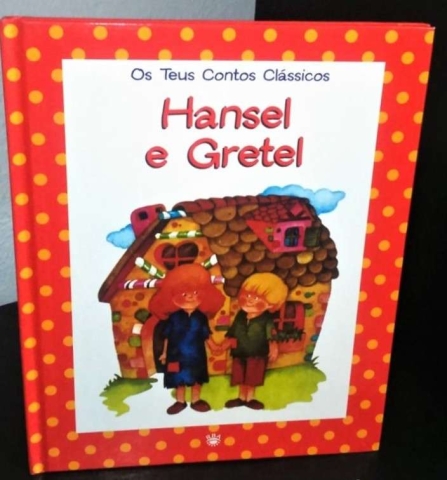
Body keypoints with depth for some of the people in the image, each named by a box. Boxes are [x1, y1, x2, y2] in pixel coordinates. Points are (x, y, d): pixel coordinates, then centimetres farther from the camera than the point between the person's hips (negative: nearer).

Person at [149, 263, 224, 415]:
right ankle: (180, 401, 22)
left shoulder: (201, 317, -4)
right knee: (179, 380, 8)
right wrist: (165, 353, 1)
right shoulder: (173, 317, -9)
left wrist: (214, 347, 2)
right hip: (177, 355, -2)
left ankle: (196, 400, 26)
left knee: (197, 379, 11)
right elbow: (167, 336, -2)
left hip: (196, 355, 2)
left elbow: (206, 335, 4)